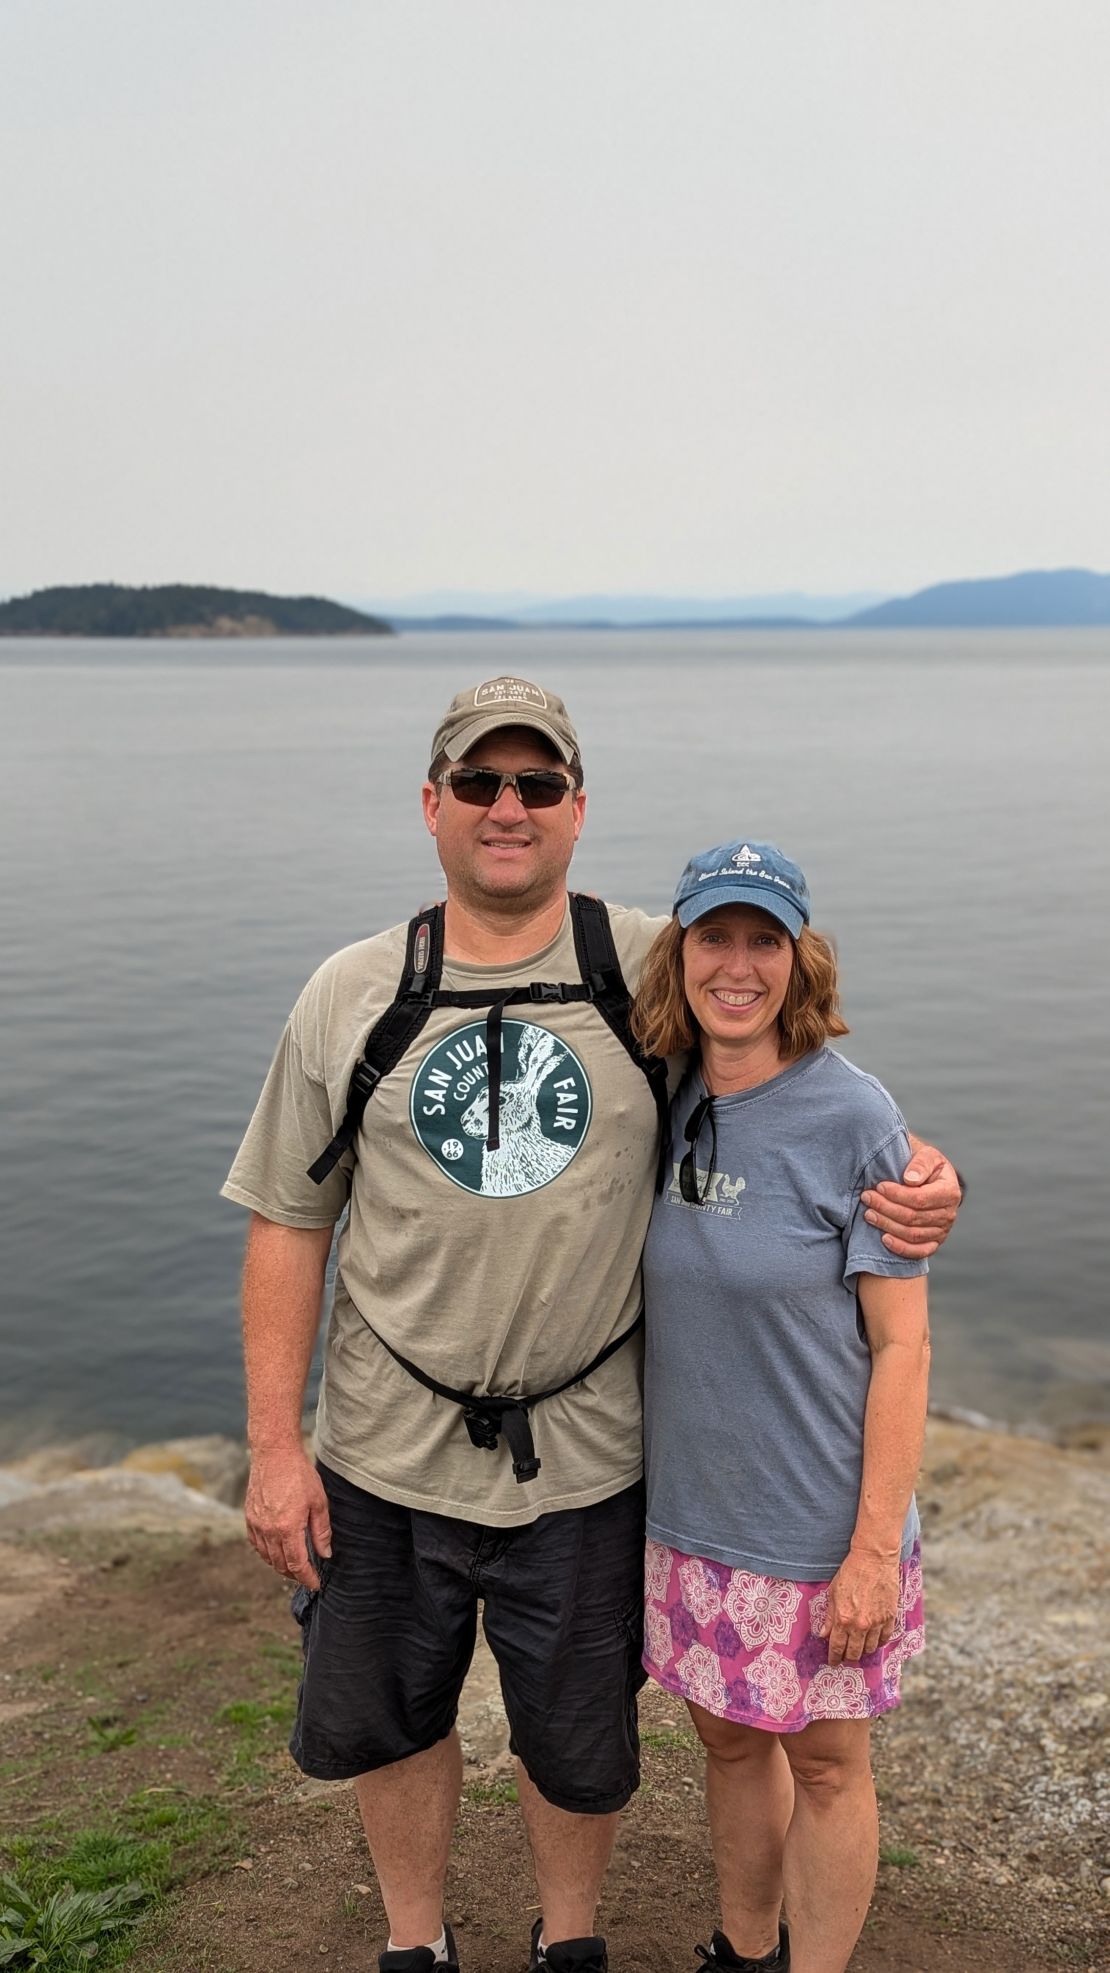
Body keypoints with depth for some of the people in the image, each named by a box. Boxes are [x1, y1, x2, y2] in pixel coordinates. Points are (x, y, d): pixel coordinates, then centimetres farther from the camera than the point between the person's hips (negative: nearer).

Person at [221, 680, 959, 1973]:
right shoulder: (352, 998, -3)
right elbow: (288, 1225, 0)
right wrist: (274, 1447, -3)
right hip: (387, 1455, 1)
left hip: (582, 1462, -1)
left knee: (576, 1745, 18)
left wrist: (914, 1182, -16)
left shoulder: (655, 974, -6)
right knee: (385, 1724, 19)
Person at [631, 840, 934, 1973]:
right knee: (729, 1739, 21)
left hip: (819, 1527, -5)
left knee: (825, 1764, 13)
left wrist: (874, 1549, -15)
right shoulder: (668, 1107, -2)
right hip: (691, 1512, 5)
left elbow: (901, 1344, -14)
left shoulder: (851, 1117, -17)